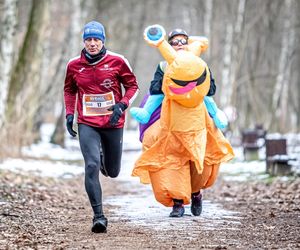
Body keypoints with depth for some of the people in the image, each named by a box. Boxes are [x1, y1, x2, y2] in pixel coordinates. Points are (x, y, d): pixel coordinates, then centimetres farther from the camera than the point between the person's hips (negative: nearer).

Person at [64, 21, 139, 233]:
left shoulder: (117, 61, -4)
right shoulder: (74, 65, 2)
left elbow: (132, 86, 5)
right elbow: (69, 90, 19)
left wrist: (122, 105, -11)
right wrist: (69, 113, 7)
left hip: (113, 123, 0)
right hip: (87, 124, 0)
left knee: (112, 172, 12)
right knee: (92, 166, -19)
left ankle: (104, 157, 51)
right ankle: (99, 216, -18)